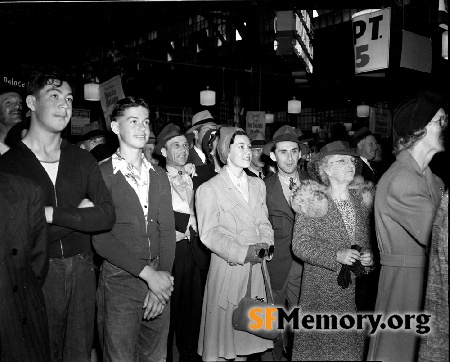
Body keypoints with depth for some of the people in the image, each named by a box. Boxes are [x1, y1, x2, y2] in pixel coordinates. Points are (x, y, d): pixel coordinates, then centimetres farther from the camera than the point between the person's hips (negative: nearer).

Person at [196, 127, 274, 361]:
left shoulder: (258, 185, 13)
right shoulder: (209, 189, -5)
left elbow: (264, 223, 14)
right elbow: (209, 234, -10)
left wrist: (265, 244, -6)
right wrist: (242, 253, -17)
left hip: (255, 267, 5)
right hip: (227, 269, -5)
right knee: (222, 327, 3)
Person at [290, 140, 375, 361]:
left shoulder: (361, 200, 7)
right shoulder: (313, 201, -8)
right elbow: (299, 244, -12)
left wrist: (369, 256, -3)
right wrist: (337, 255, -23)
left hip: (354, 292, 4)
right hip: (321, 291, -4)